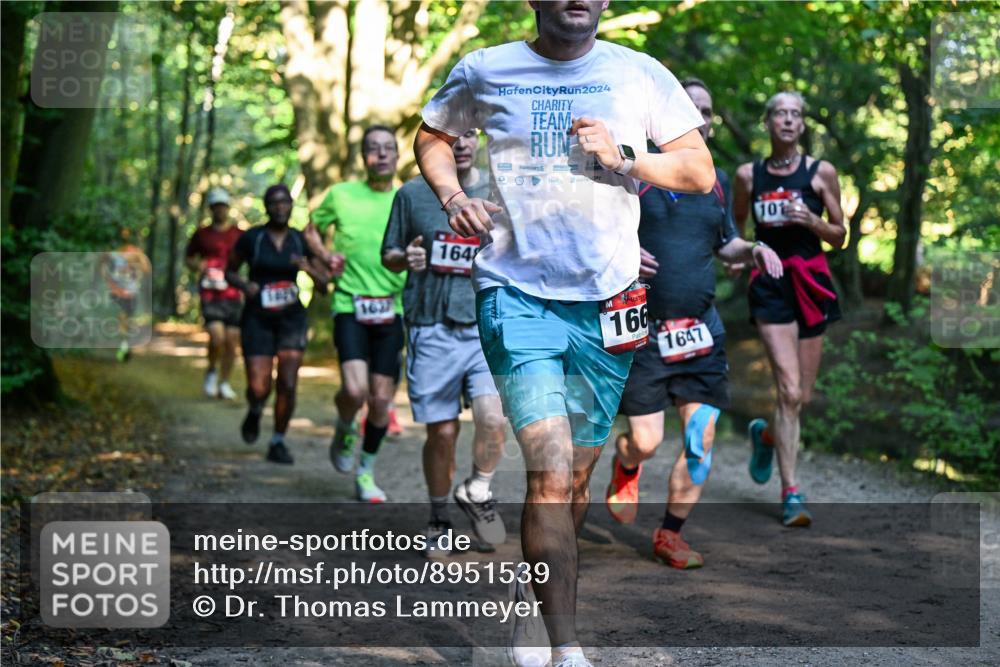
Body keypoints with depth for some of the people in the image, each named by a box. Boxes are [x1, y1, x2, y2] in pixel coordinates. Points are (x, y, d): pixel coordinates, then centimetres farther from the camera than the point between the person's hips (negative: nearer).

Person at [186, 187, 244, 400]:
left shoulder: (239, 235, 9)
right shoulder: (202, 235, 8)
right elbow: (188, 258, 19)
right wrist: (197, 265, -3)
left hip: (233, 295, 2)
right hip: (210, 295, -2)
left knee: (232, 341, 1)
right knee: (217, 337, -18)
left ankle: (224, 382, 16)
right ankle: (211, 372, 8)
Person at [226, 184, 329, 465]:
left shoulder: (300, 240, 4)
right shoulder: (251, 238, -3)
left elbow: (324, 282, 8)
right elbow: (229, 271, 9)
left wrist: (308, 268, -13)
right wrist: (244, 285, -12)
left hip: (291, 317, 2)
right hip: (257, 318, -2)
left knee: (288, 385, -8)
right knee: (259, 388, -8)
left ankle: (278, 442, 9)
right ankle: (255, 411, 29)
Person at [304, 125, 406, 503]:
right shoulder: (341, 195, 4)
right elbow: (312, 230, 19)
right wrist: (326, 256, 0)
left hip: (393, 309, 2)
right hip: (350, 305, -2)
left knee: (381, 399, 3)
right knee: (355, 390, -20)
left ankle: (366, 473, 23)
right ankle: (344, 430, 15)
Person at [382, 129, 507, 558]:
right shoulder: (412, 194, 6)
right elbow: (388, 255, 14)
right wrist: (406, 259, -8)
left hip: (488, 328, 0)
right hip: (433, 330, 0)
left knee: (492, 417, -19)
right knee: (442, 431, 3)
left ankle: (477, 491, 10)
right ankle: (439, 519, 25)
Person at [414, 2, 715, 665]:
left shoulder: (642, 75, 6)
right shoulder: (485, 72, 5)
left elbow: (701, 173, 6)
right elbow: (432, 134, 22)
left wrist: (623, 157, -9)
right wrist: (452, 196, 3)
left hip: (608, 300, 3)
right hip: (517, 293, -2)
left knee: (576, 476, 11)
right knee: (551, 470, -16)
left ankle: (533, 592, 37)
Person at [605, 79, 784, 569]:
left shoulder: (717, 181, 12)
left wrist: (752, 250, 3)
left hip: (702, 330, 4)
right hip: (642, 329, -4)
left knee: (701, 439, -2)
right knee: (646, 441, -3)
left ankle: (670, 534, 15)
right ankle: (625, 467, 35)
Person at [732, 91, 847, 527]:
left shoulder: (821, 172, 4)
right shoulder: (749, 175, 6)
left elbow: (839, 236, 8)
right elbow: (733, 227, 20)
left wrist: (810, 219, -11)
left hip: (811, 281, 2)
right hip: (770, 283, -1)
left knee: (804, 396, 5)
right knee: (789, 390, -14)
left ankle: (765, 435, 39)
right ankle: (790, 492, -8)